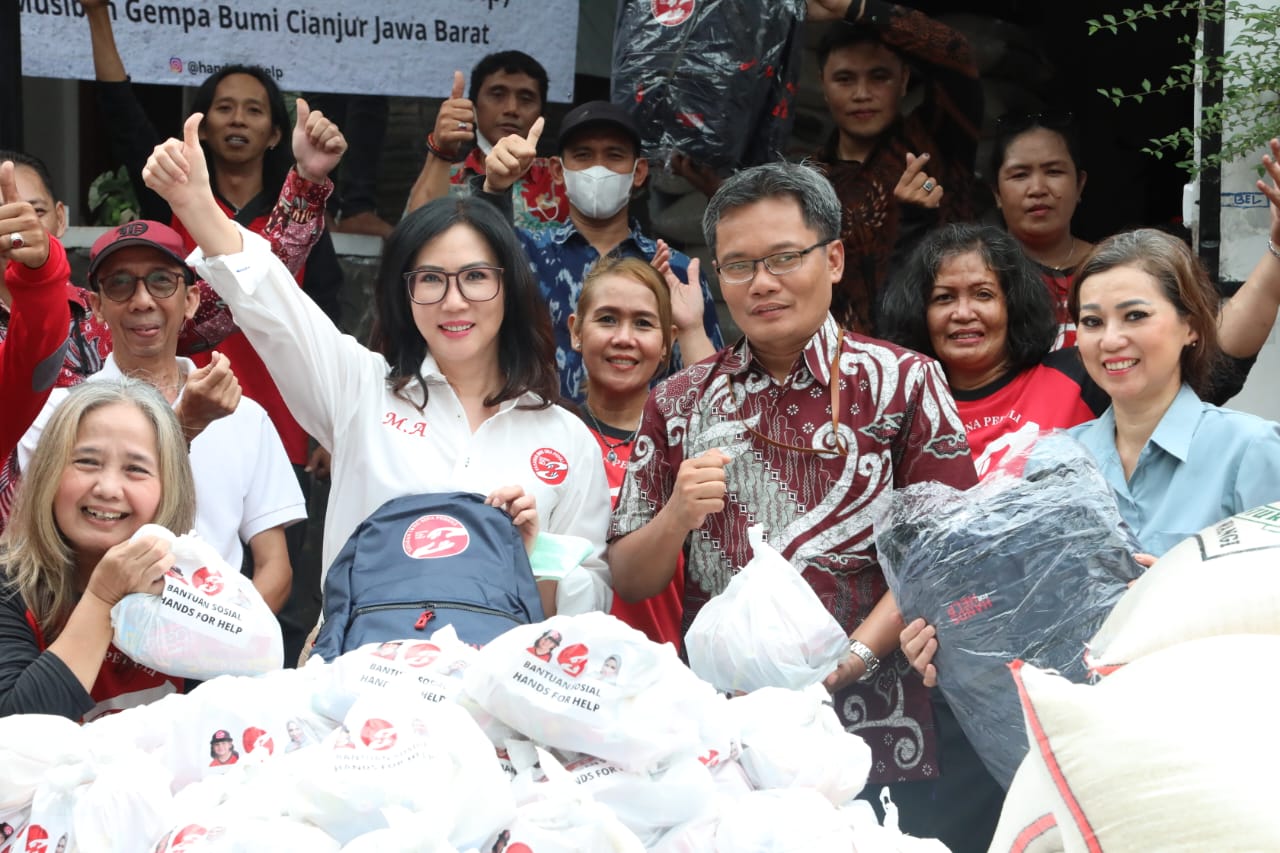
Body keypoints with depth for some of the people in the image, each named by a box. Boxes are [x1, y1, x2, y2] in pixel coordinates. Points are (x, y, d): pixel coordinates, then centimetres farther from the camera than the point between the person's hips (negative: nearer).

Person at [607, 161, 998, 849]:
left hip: (878, 734, -2)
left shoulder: (903, 383, 1)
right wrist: (677, 516, -11)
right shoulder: (678, 403, 8)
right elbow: (630, 582, 9)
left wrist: (853, 657, -18)